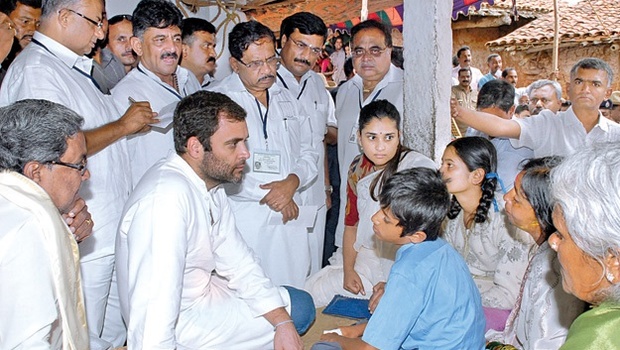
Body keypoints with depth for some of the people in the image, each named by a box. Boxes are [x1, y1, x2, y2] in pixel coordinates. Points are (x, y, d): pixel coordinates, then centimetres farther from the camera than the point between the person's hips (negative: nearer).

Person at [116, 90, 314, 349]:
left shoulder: (211, 183, -2)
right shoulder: (167, 198, -31)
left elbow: (238, 262, 1)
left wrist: (283, 322, -7)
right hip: (180, 328, -8)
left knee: (301, 305, 9)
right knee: (298, 310, -6)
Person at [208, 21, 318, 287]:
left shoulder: (288, 100, 18)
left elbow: (308, 153, 17)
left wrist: (292, 182, -6)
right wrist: (269, 196, -9)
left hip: (291, 216, 5)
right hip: (243, 219, -5)